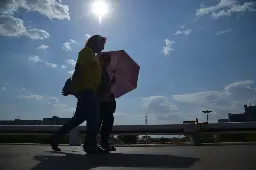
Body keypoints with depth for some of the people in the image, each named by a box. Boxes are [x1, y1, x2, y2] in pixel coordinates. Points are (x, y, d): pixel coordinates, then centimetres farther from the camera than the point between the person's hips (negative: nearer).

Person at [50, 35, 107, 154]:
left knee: (80, 117, 10)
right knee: (93, 116, -13)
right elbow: (79, 69, -13)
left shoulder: (90, 55, 29)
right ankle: (90, 145, -13)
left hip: (87, 89, 10)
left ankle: (56, 137, 16)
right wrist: (71, 86, -20)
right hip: (86, 88, -10)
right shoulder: (87, 51, 0)